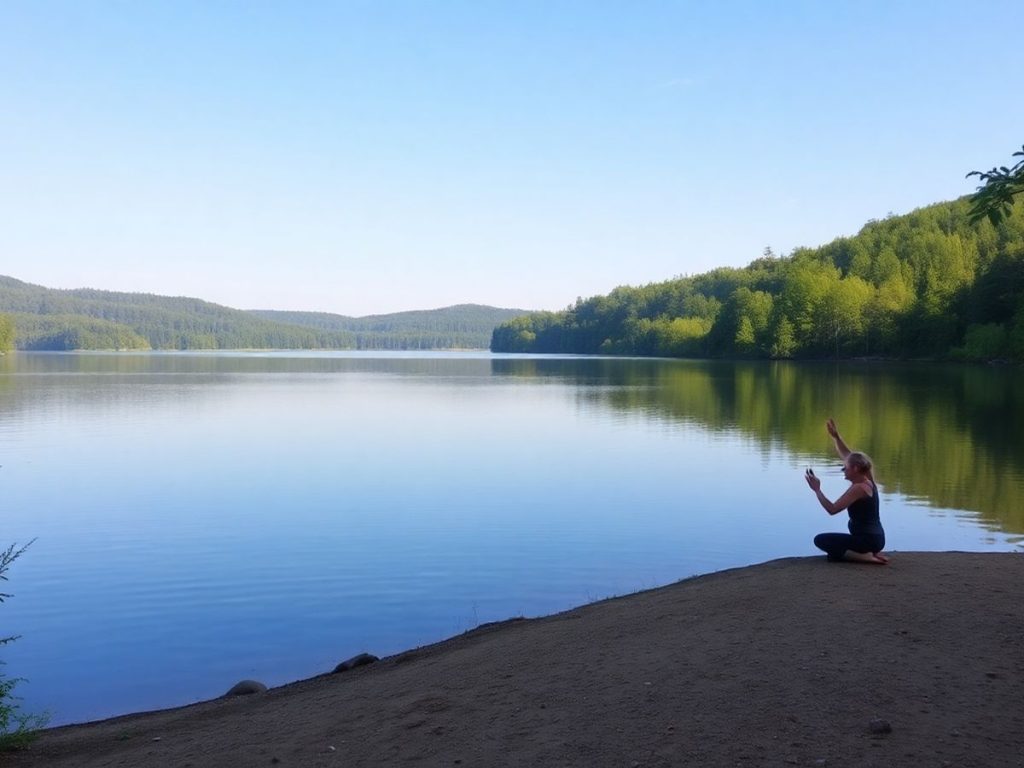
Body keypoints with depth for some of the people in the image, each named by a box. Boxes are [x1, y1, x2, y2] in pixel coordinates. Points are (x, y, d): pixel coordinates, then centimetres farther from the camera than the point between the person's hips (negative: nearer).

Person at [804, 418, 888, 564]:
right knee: (832, 544, 32)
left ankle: (863, 556, -14)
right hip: (875, 538, 10)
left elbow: (832, 509, -23)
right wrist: (835, 437, 14)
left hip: (867, 540, -10)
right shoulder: (867, 481, 8)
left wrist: (817, 490, -17)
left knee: (820, 540, -6)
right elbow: (847, 455, 19)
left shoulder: (858, 488, -19)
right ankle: (870, 553, 11)